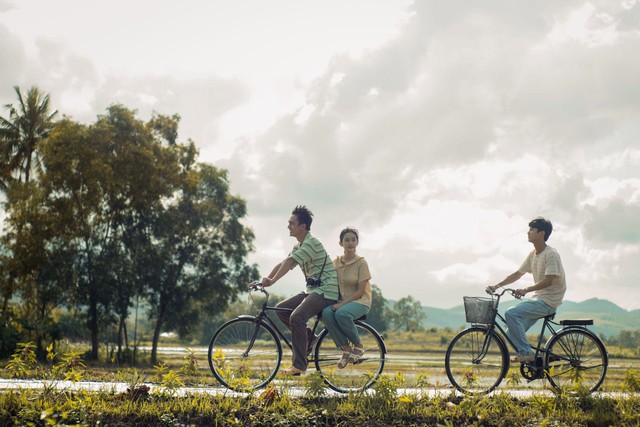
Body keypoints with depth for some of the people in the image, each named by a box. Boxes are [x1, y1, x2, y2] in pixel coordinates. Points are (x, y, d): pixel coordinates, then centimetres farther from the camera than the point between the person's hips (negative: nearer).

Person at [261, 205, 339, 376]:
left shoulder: (312, 243, -16)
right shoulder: (299, 246, 16)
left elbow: (289, 263, -27)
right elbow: (282, 264, 11)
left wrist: (272, 281, -36)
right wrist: (265, 280, -2)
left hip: (326, 290, -10)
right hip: (312, 290, 10)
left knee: (296, 317, -27)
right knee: (280, 309, 1)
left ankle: (299, 365, -22)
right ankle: (308, 338, 9)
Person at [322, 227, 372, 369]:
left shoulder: (361, 262, -7)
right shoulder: (336, 262, 7)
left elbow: (360, 291, -12)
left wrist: (342, 304, -20)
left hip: (360, 301, -4)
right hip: (341, 301, 4)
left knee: (341, 313, -37)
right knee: (326, 313, -30)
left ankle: (358, 346, -12)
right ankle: (345, 349, -19)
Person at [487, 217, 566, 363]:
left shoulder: (551, 254, -15)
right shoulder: (533, 254, 12)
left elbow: (548, 281, -25)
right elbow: (517, 274, 17)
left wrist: (526, 290, -34)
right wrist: (497, 286, 8)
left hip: (548, 302, -9)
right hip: (539, 299, 9)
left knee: (511, 313, -23)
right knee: (512, 334, 0)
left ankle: (526, 353, -18)